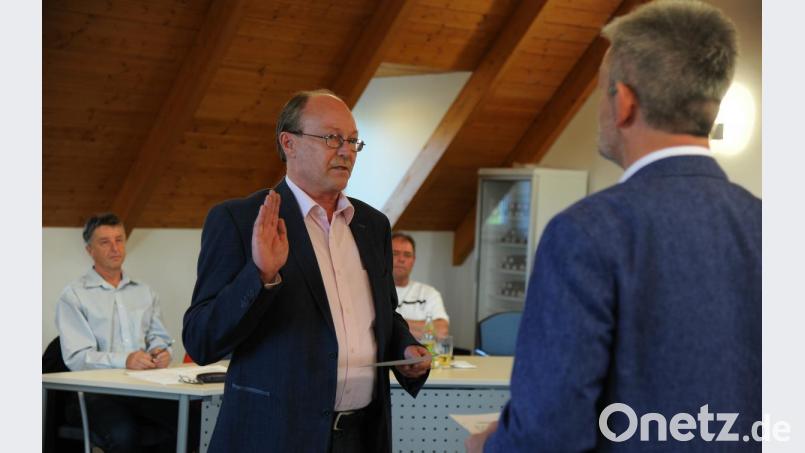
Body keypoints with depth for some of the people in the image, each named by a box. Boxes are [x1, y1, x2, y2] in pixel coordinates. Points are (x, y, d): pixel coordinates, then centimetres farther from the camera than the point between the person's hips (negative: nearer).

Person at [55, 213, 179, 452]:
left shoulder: (144, 292, 22)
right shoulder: (74, 296, 5)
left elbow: (159, 336, 17)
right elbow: (76, 357, -6)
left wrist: (160, 351, -9)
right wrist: (123, 360, -22)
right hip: (100, 389, -4)